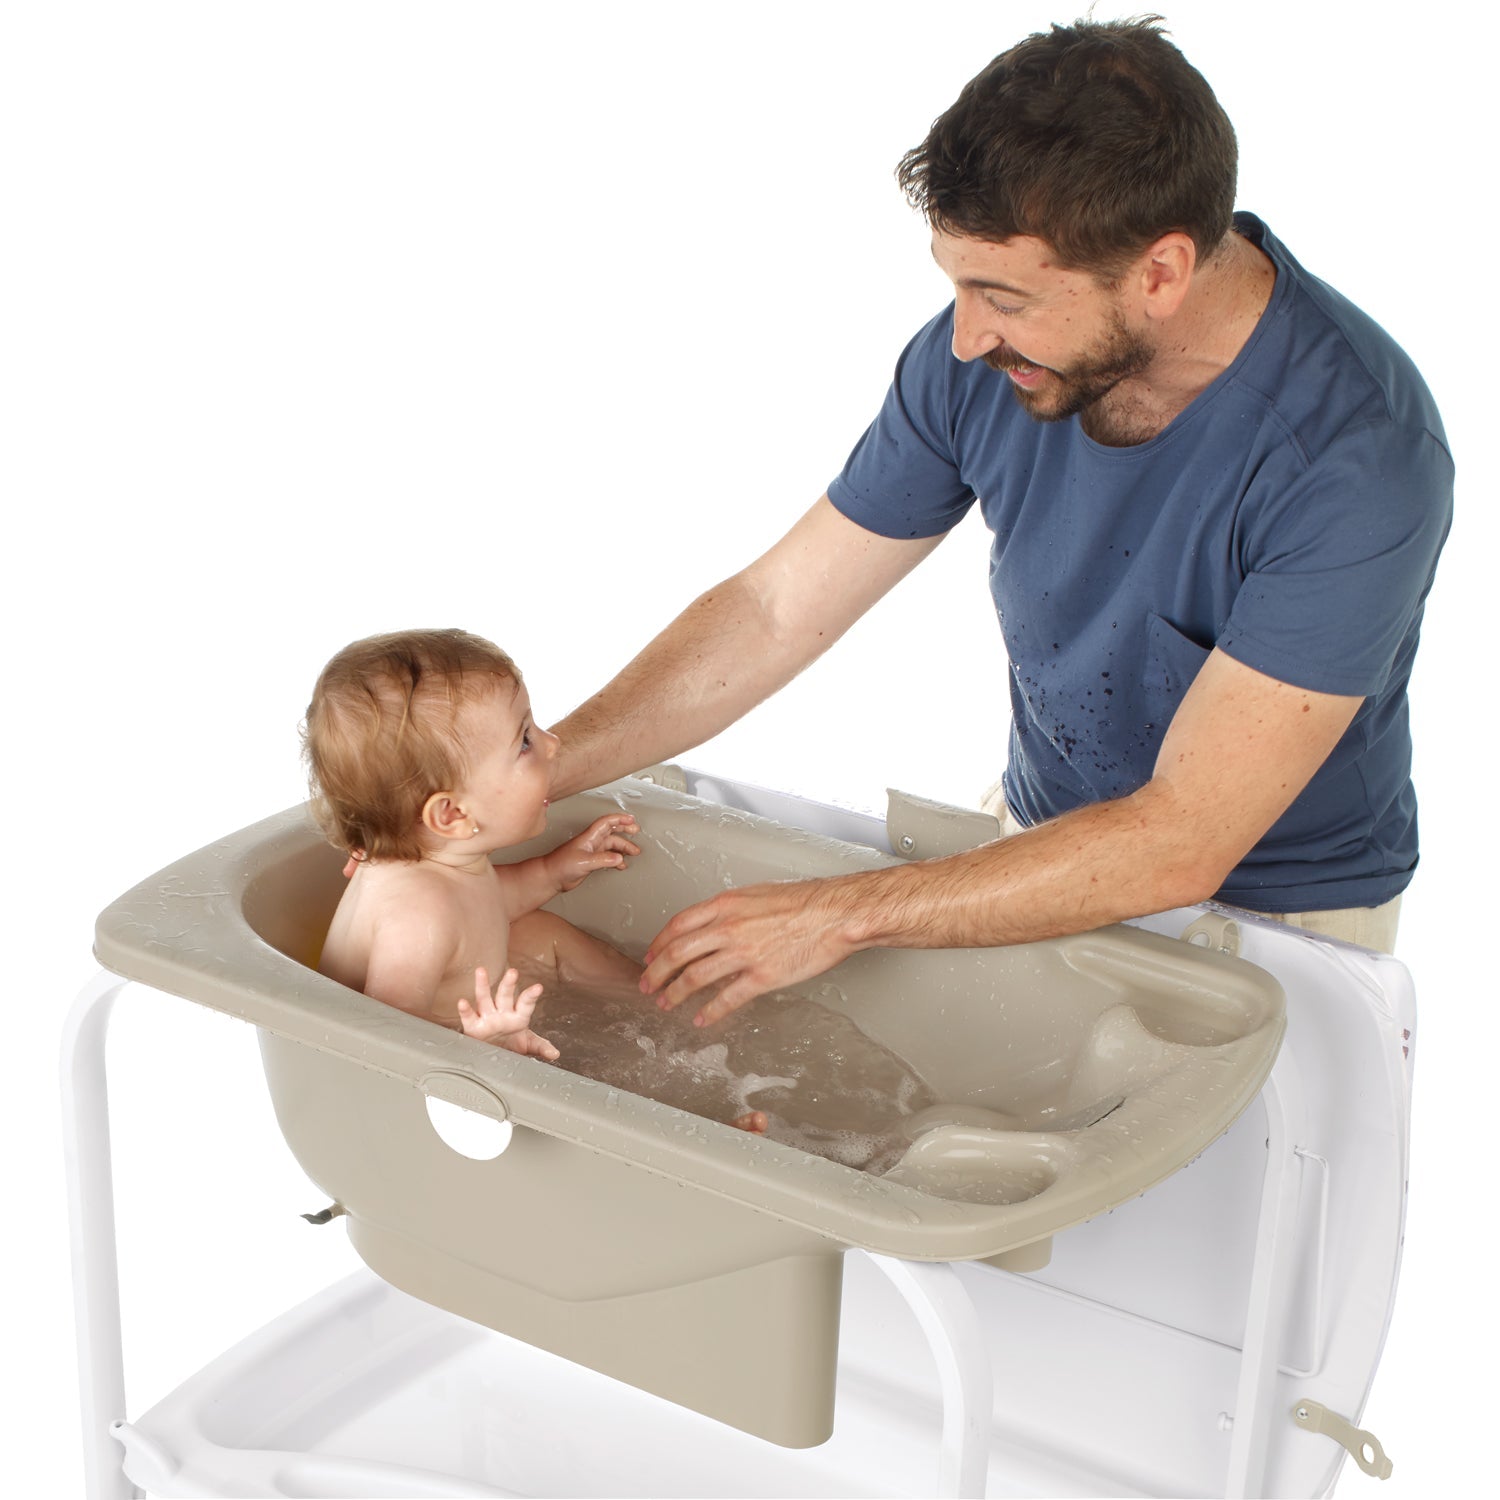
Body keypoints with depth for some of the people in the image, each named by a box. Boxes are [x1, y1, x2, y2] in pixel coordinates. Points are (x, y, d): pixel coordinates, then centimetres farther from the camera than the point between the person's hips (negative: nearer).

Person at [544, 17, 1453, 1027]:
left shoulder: (1357, 454, -30)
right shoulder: (981, 358, -14)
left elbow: (1180, 844, -30)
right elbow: (774, 611, -4)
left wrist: (839, 915, -29)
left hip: (1281, 914, -3)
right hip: (1047, 836, 4)